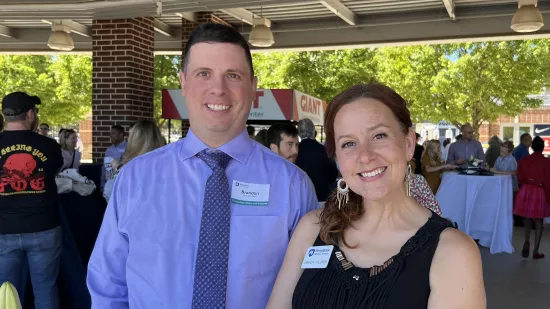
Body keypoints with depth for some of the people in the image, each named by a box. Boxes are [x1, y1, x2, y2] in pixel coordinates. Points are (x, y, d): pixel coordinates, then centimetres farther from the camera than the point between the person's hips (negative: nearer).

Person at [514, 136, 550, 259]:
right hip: (540, 192, -3)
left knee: (527, 218, 20)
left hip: (525, 191, 3)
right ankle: (535, 251, 10)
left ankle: (527, 242, 4)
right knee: (538, 222, 7)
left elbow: (520, 178, 6)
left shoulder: (523, 160, 2)